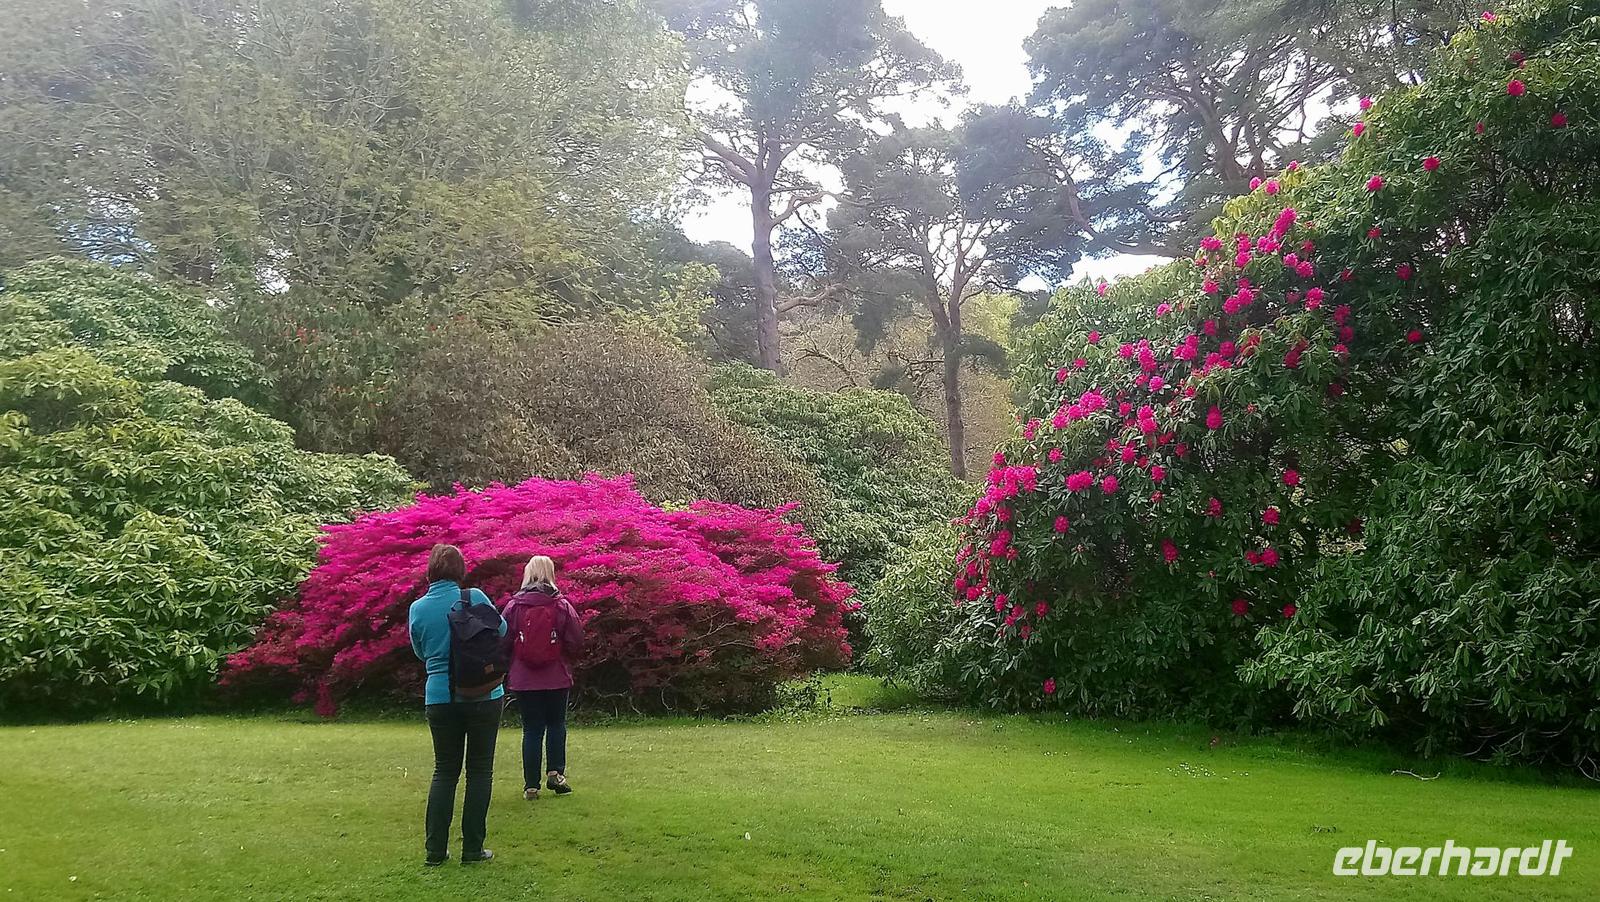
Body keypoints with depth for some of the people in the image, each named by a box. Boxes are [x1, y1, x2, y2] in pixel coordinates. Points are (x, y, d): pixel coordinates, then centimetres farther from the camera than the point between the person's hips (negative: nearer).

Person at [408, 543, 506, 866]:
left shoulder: (418, 608, -2)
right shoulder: (474, 598, -9)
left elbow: (420, 652, 13)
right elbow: (500, 630, 8)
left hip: (440, 698, 2)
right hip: (484, 695, -2)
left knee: (444, 771, 14)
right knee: (480, 770, 8)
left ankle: (435, 850, 12)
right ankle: (472, 849, 10)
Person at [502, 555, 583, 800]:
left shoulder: (514, 606, -6)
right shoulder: (562, 605, -8)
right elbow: (576, 640, -8)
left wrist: (508, 668, 15)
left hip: (524, 679, 1)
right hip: (557, 678, -1)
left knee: (531, 729, 8)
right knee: (557, 724, 18)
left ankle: (531, 786, 9)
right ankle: (556, 772, 6)